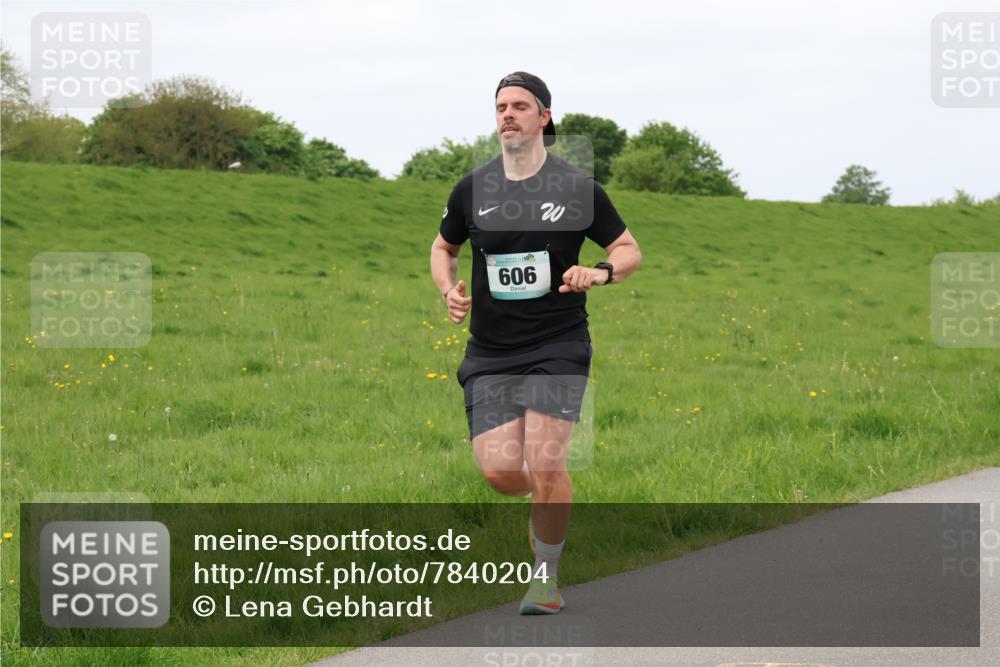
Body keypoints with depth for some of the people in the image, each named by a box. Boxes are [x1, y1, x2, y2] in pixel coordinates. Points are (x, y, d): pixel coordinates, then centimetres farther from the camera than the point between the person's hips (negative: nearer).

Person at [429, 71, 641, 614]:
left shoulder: (579, 188, -1)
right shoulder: (472, 189, 5)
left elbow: (629, 250, 9)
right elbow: (443, 248, 21)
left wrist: (601, 273, -13)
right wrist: (449, 290, 1)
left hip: (558, 346, -2)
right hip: (490, 351, 2)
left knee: (545, 466, -15)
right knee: (499, 470, -10)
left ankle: (546, 576, 6)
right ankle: (550, 499, 26)